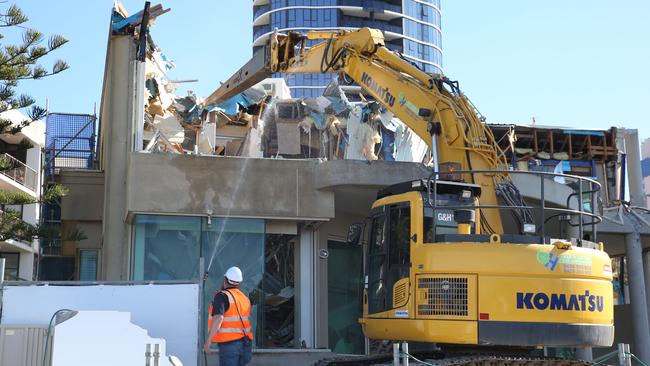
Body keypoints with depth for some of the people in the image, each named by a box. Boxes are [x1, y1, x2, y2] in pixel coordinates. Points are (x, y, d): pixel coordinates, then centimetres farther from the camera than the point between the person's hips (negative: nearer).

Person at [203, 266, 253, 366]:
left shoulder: (222, 296, -10)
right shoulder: (244, 298, 13)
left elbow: (218, 318, -22)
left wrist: (208, 341, -21)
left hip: (229, 344, -7)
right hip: (245, 343, 7)